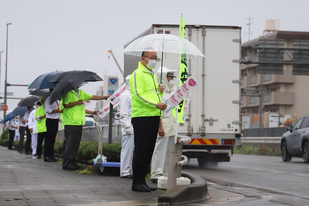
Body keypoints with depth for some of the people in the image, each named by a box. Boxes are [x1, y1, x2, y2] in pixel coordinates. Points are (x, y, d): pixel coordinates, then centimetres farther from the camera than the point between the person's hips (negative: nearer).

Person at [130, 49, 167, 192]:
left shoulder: (153, 74, 23)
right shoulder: (138, 74, -6)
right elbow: (138, 95, -16)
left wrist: (160, 91, 8)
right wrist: (156, 104, -22)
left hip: (154, 116, 9)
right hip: (142, 117, -9)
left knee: (148, 150, 10)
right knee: (141, 150, -8)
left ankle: (142, 180, 15)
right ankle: (137, 182, -4)